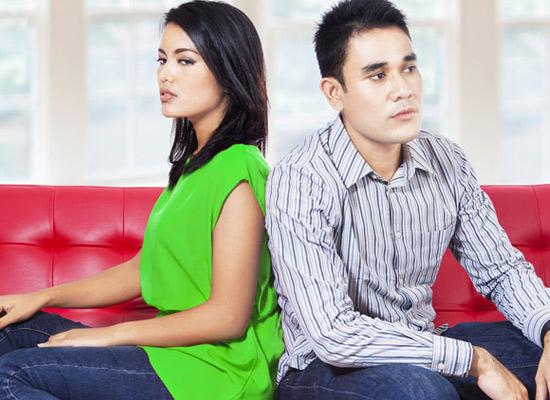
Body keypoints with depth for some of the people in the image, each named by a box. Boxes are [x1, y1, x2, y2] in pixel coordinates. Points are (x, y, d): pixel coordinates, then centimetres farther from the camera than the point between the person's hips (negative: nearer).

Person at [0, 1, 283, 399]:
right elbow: (144, 269, 19)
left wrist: (109, 334, -12)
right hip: (182, 349, 10)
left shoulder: (236, 171, -17)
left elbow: (228, 317, -19)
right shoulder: (194, 163, 14)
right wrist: (42, 298, 11)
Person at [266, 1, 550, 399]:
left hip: (423, 354, 7)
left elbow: (501, 268, 6)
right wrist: (475, 361, -26)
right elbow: (333, 334, -28)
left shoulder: (448, 162, -1)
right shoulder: (300, 182, -21)